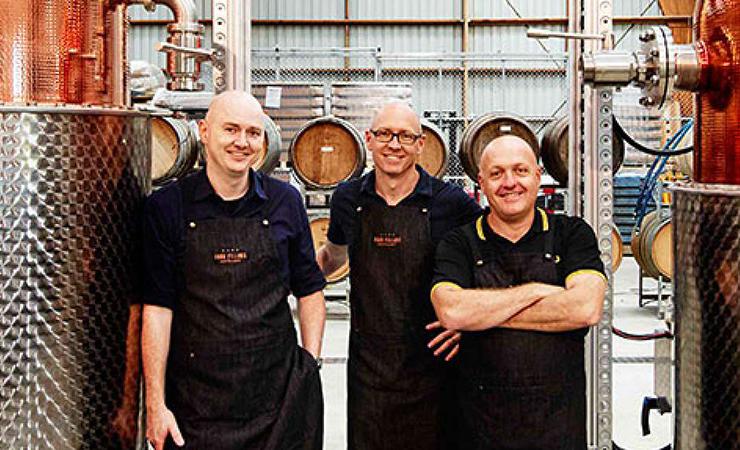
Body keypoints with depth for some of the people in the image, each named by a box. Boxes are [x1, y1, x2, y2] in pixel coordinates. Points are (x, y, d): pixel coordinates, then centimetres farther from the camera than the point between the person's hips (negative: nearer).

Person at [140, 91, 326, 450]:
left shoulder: (286, 202, 4)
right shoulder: (167, 206, -3)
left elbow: (309, 289, 11)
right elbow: (157, 306, -6)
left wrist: (310, 366, 3)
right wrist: (155, 403, -9)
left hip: (280, 391, 2)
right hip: (196, 397, -2)